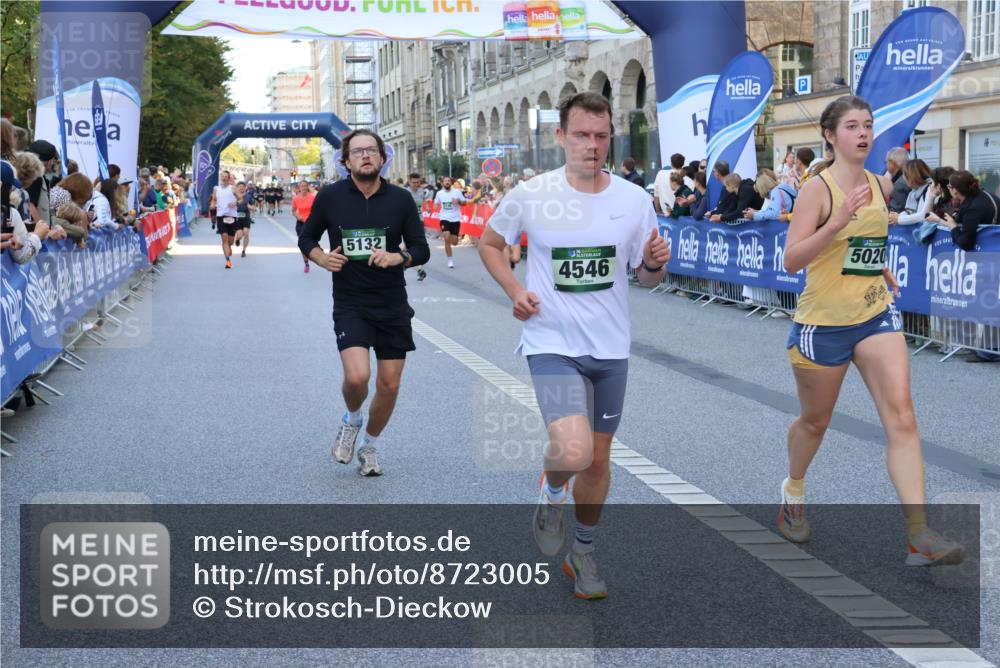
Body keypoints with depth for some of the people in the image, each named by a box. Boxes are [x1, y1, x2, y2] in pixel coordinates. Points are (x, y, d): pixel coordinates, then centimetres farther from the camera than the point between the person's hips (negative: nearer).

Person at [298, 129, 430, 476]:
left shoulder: (400, 199, -1)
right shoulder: (330, 197, -2)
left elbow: (422, 249, 3)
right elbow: (306, 239, 11)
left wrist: (398, 257, -18)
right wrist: (323, 259, -10)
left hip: (393, 307, 2)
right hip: (350, 305, -2)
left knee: (389, 385, 5)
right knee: (357, 376, -21)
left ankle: (369, 446, 31)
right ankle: (351, 420, 14)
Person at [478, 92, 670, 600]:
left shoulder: (634, 199, -2)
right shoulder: (530, 195, -8)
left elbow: (647, 278, 8)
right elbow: (489, 244, 8)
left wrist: (654, 263, -16)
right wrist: (514, 291, -8)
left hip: (610, 347, 4)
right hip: (552, 343, -3)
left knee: (598, 457, 14)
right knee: (573, 452, -23)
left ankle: (582, 553, 36)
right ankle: (551, 495, 14)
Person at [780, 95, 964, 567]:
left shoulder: (881, 186, 5)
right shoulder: (817, 188, -13)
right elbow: (791, 260, -22)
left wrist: (879, 268, 13)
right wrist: (838, 221, -32)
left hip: (876, 316, 4)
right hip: (823, 322, -4)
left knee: (901, 417, -11)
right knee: (815, 421, 13)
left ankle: (920, 535, -15)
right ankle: (793, 491, 45)